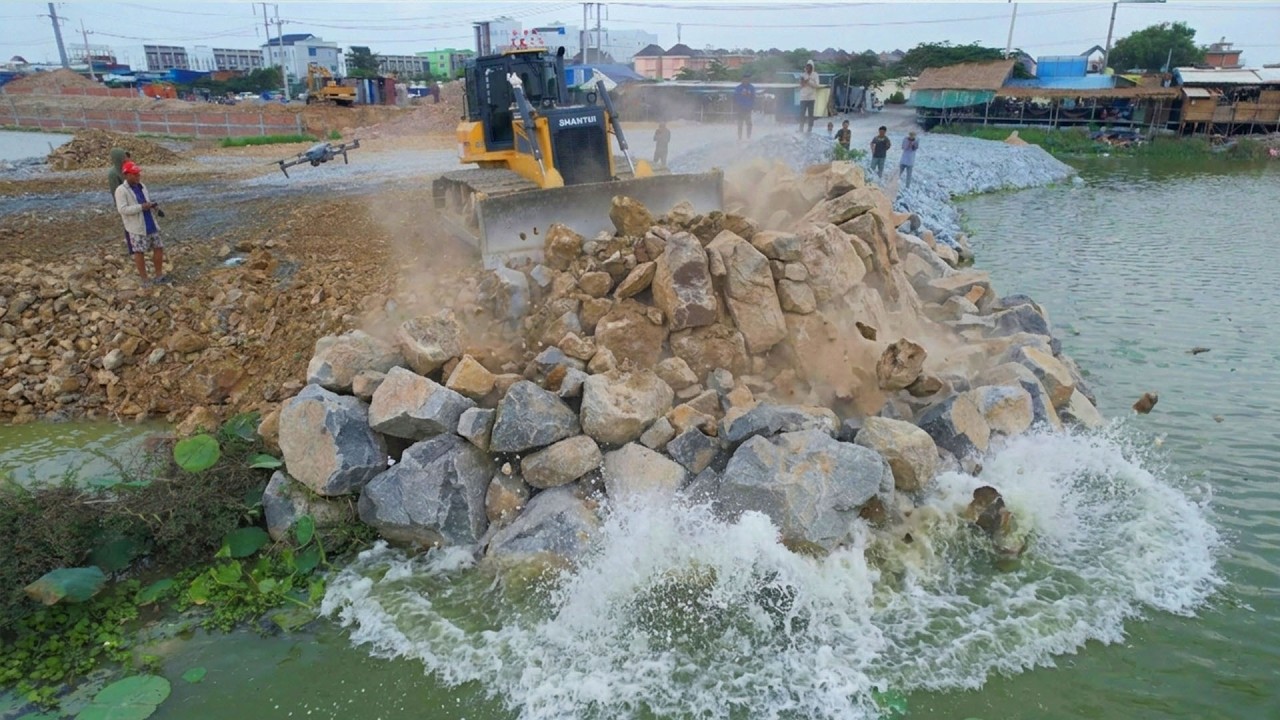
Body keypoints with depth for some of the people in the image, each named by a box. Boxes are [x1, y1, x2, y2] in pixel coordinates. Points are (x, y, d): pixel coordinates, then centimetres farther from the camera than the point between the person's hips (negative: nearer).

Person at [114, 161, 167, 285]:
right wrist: (141, 207, -23)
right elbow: (122, 209, -19)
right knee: (139, 252, 0)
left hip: (150, 224, 7)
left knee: (159, 248, 8)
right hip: (136, 227, -7)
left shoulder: (141, 186, 11)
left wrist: (153, 207, 1)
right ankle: (144, 280, 9)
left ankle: (159, 276, 21)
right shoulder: (121, 190, -10)